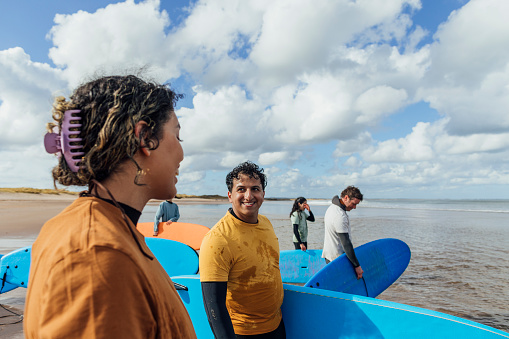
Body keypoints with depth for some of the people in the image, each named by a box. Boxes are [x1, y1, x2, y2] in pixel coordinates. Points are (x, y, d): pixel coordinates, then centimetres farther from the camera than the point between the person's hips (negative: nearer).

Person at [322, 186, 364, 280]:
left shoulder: (332, 207, 8)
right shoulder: (340, 216, -25)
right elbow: (346, 244, -26)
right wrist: (357, 266, -21)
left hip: (328, 253, 10)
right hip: (336, 258, -10)